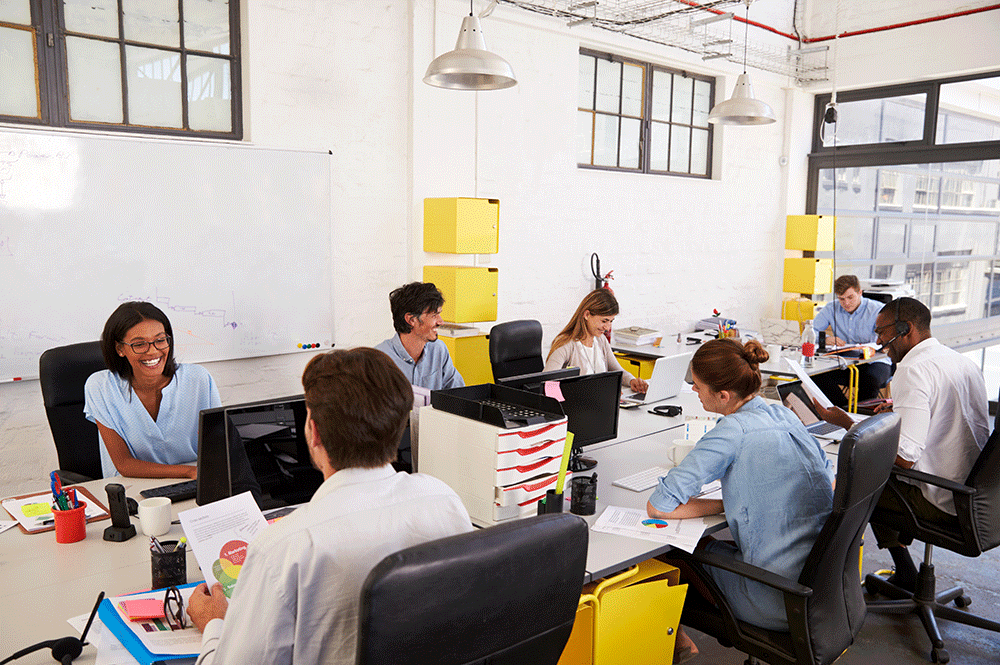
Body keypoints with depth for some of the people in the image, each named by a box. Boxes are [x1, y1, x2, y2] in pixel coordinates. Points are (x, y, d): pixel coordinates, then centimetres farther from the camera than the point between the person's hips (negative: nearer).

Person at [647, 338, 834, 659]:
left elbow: (658, 506, -20)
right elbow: (829, 479, 19)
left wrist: (722, 505, -5)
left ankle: (675, 641, 39)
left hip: (782, 603, -7)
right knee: (708, 539, 24)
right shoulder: (784, 414, 3)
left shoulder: (734, 430, -19)